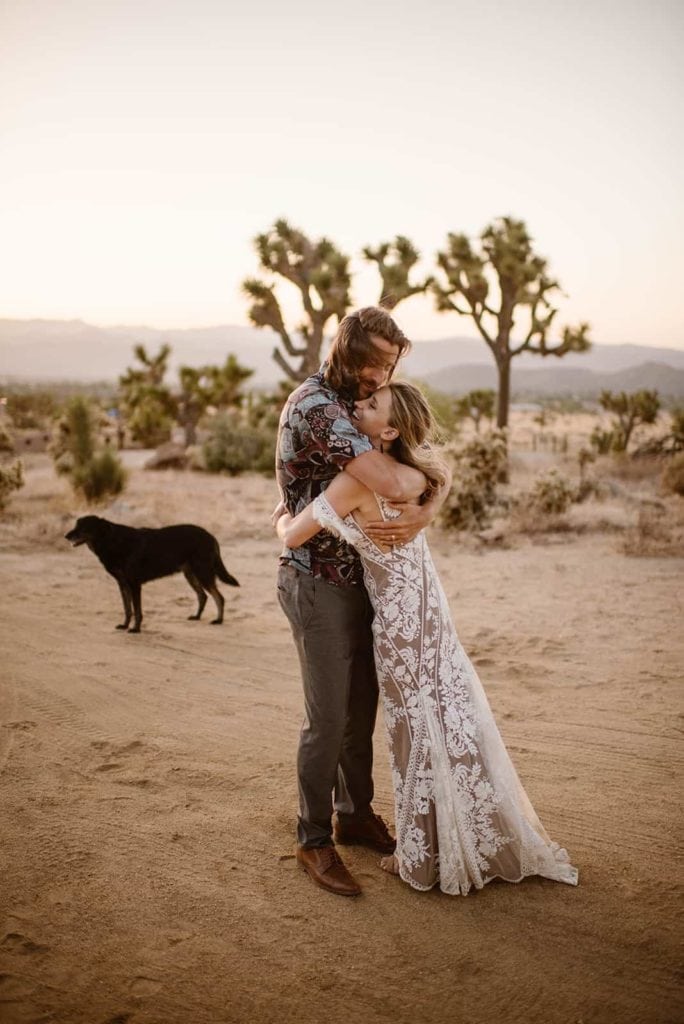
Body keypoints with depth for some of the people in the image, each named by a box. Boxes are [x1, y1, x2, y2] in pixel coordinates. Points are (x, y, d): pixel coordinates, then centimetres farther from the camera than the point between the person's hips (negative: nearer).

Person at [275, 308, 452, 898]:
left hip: (360, 579, 8)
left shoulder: (362, 406, 10)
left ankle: (356, 815, 35)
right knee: (328, 717, 0)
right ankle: (314, 840, 18)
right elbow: (389, 483, -30)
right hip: (319, 585, -8)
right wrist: (409, 502, -7)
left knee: (362, 707, 17)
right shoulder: (315, 405, -18)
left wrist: (425, 513, -17)